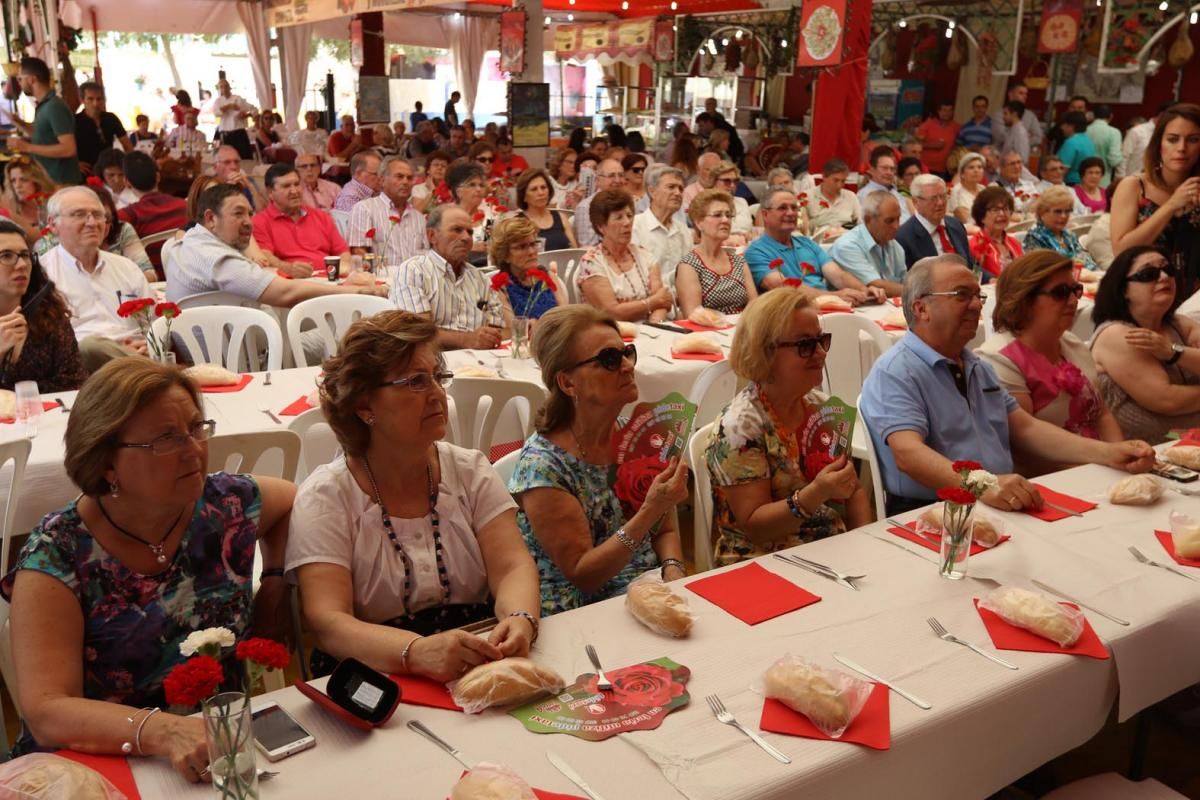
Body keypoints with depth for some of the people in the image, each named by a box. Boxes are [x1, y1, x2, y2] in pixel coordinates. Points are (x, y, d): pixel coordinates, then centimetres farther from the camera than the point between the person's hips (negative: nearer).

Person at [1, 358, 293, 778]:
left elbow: (293, 500, 18)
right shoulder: (55, 556, -13)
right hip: (99, 769, -1)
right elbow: (46, 712, -21)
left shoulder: (227, 504, -4)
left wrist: (275, 583, 4)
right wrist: (162, 731, -36)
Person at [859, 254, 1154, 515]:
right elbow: (908, 453, -23)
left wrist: (1109, 453, 6)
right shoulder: (895, 373, -10)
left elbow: (1025, 429, 19)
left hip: (1002, 508, 8)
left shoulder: (977, 367, 21)